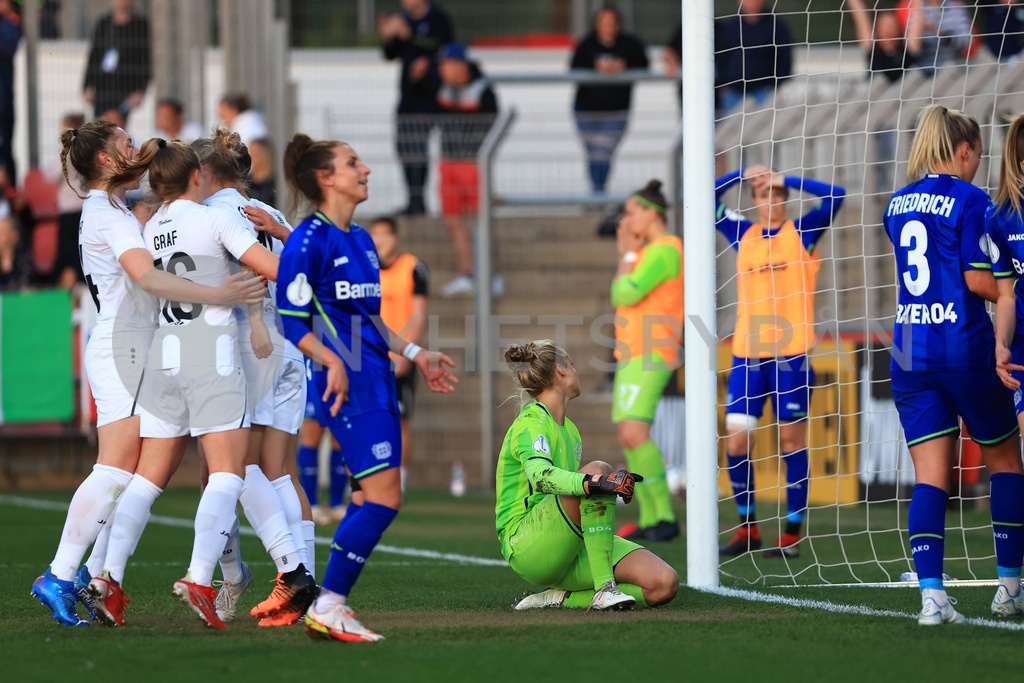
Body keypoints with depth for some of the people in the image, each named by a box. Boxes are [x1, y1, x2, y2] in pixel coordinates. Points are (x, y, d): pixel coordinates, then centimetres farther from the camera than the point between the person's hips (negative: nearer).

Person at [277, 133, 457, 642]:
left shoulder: (361, 240, 17)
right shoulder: (309, 241, -10)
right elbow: (290, 319, -13)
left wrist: (413, 353, 27)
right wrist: (331, 360, -25)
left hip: (376, 380, 10)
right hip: (348, 385, -10)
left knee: (375, 499, 7)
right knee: (383, 499, -14)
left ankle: (329, 604, 11)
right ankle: (327, 607, -10)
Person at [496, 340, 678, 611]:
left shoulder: (569, 428, 18)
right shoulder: (530, 424, -11)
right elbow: (541, 476, -32)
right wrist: (595, 483, -47)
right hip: (525, 545, -8)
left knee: (664, 584, -15)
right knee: (597, 469, -32)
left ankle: (560, 598, -5)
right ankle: (604, 588, -34)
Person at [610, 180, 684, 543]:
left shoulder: (664, 251, -12)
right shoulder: (649, 251, 20)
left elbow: (628, 294, -17)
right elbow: (618, 298, 23)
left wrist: (629, 254, -4)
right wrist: (626, 254, 15)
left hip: (649, 356, -11)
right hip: (632, 357, 11)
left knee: (634, 433, -21)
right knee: (627, 438, 6)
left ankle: (664, 516, -19)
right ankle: (649, 520, 8)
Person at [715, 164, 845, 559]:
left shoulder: (802, 231, 5)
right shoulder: (742, 234, 13)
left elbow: (834, 197, -7)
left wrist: (784, 180, -7)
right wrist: (742, 175, 2)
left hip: (791, 354, -3)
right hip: (747, 354, 3)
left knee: (792, 442, -1)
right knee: (737, 441, -2)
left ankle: (791, 535, 4)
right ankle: (747, 529, 12)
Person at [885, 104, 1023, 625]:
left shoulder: (899, 204, 12)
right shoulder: (970, 200, -9)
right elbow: (979, 279, -14)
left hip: (908, 349, 5)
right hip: (965, 347, -5)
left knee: (930, 477, 0)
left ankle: (930, 593, -14)